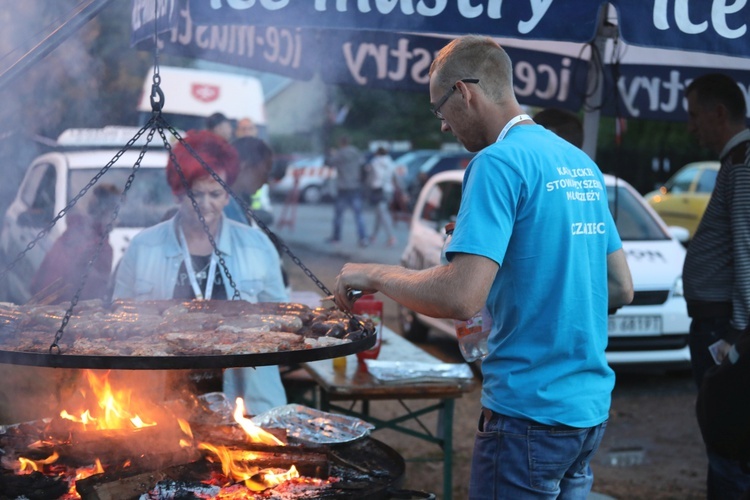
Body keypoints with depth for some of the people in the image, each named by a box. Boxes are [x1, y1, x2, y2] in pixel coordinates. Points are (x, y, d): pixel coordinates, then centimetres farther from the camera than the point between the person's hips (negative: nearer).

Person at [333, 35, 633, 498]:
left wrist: (374, 275, -10)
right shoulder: (581, 163, 10)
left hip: (531, 412, -8)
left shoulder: (500, 162, -15)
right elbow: (621, 287, 15)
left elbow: (460, 298, -24)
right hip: (590, 408, 8)